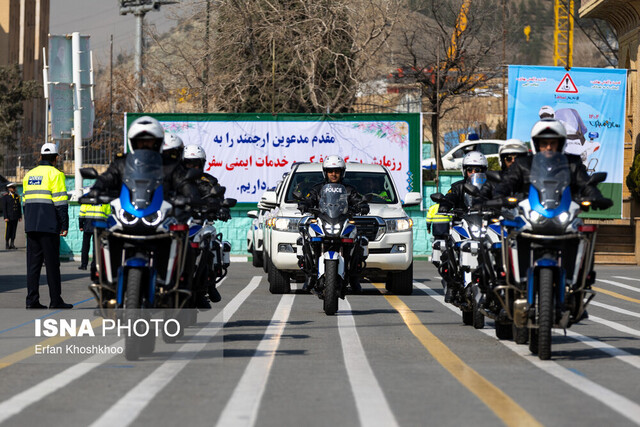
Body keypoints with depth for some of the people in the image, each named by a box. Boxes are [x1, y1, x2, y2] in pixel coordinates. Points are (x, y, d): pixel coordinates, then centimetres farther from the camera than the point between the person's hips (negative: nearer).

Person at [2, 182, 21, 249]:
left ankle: (12, 244, 6)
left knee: (13, 231, 3)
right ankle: (7, 244, 6)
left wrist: (20, 216, 9)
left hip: (15, 218, 4)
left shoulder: (17, 196, 12)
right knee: (8, 231, -2)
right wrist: (5, 217, -13)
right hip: (9, 218, -4)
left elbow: (19, 207, 15)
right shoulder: (5, 197, -2)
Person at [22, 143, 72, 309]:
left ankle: (32, 299, 2)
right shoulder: (55, 174, -6)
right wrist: (65, 225, -9)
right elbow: (61, 202, -12)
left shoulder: (29, 175, 15)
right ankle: (55, 300, 0)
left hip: (31, 226, 6)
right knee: (52, 264, -2)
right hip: (49, 227, -6)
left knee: (33, 263, 6)